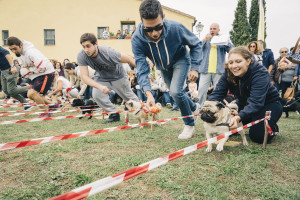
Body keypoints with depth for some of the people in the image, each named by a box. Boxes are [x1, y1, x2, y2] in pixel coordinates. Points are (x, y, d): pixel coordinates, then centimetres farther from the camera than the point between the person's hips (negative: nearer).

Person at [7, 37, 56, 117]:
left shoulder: (30, 52, -24)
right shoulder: (19, 54, 6)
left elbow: (42, 68, -30)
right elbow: (23, 71, 14)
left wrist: (29, 69, -15)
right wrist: (26, 71, -9)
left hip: (46, 73, -10)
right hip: (36, 75, 10)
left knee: (33, 93, -19)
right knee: (30, 95, 8)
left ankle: (46, 112, -1)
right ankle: (52, 105, 17)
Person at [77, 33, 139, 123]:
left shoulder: (107, 52, -39)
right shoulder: (81, 56, -29)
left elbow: (129, 59, -28)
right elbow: (84, 76, -33)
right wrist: (100, 86, -50)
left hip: (117, 76, -3)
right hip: (101, 77, 3)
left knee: (129, 96, 9)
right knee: (96, 95, -20)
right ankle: (114, 114, 1)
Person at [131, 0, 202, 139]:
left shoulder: (176, 28, -36)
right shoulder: (137, 40, -34)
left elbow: (195, 44, -16)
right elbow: (142, 69, -35)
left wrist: (195, 68, -24)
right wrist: (148, 93, -49)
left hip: (180, 60, -3)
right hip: (163, 67, 4)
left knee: (175, 91, -24)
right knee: (175, 92, 19)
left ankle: (189, 124, -1)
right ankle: (194, 107, 51)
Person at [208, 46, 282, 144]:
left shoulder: (260, 74, -33)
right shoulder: (228, 73, -17)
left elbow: (255, 102, -43)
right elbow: (217, 93, -25)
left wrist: (238, 117, -61)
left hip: (268, 103, -5)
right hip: (245, 103, 6)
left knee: (258, 136, -20)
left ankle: (273, 127, 13)